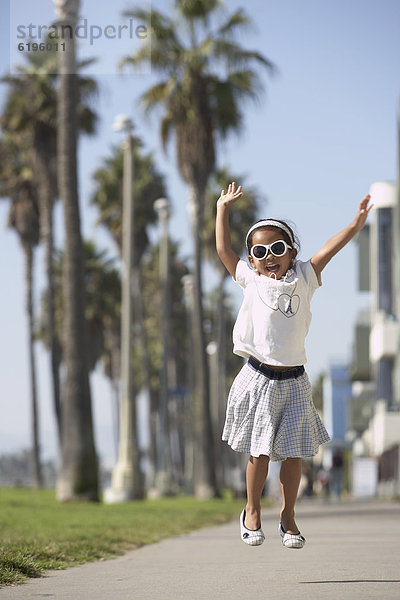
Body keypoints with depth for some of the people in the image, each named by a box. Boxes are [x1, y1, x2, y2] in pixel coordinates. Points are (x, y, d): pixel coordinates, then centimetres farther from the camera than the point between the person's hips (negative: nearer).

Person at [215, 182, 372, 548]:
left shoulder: (303, 279, 8)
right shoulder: (250, 282, 6)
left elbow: (329, 249, 3)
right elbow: (223, 249, 10)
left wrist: (355, 225, -7)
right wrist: (223, 208, 14)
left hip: (294, 381, 1)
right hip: (258, 380, -1)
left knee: (293, 453, 3)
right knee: (260, 453, 0)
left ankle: (288, 516, 18)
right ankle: (252, 511, 20)